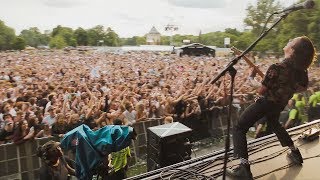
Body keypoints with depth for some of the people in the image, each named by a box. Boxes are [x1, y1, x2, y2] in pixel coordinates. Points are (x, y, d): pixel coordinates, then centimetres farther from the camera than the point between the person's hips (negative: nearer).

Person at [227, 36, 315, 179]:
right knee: (273, 123, 37)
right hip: (280, 104, 7)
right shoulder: (301, 69, -7)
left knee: (239, 128, -3)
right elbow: (303, 87, 10)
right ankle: (295, 153, 43)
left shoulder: (276, 68, -28)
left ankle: (244, 167, -14)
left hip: (266, 102, -7)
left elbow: (261, 92, -19)